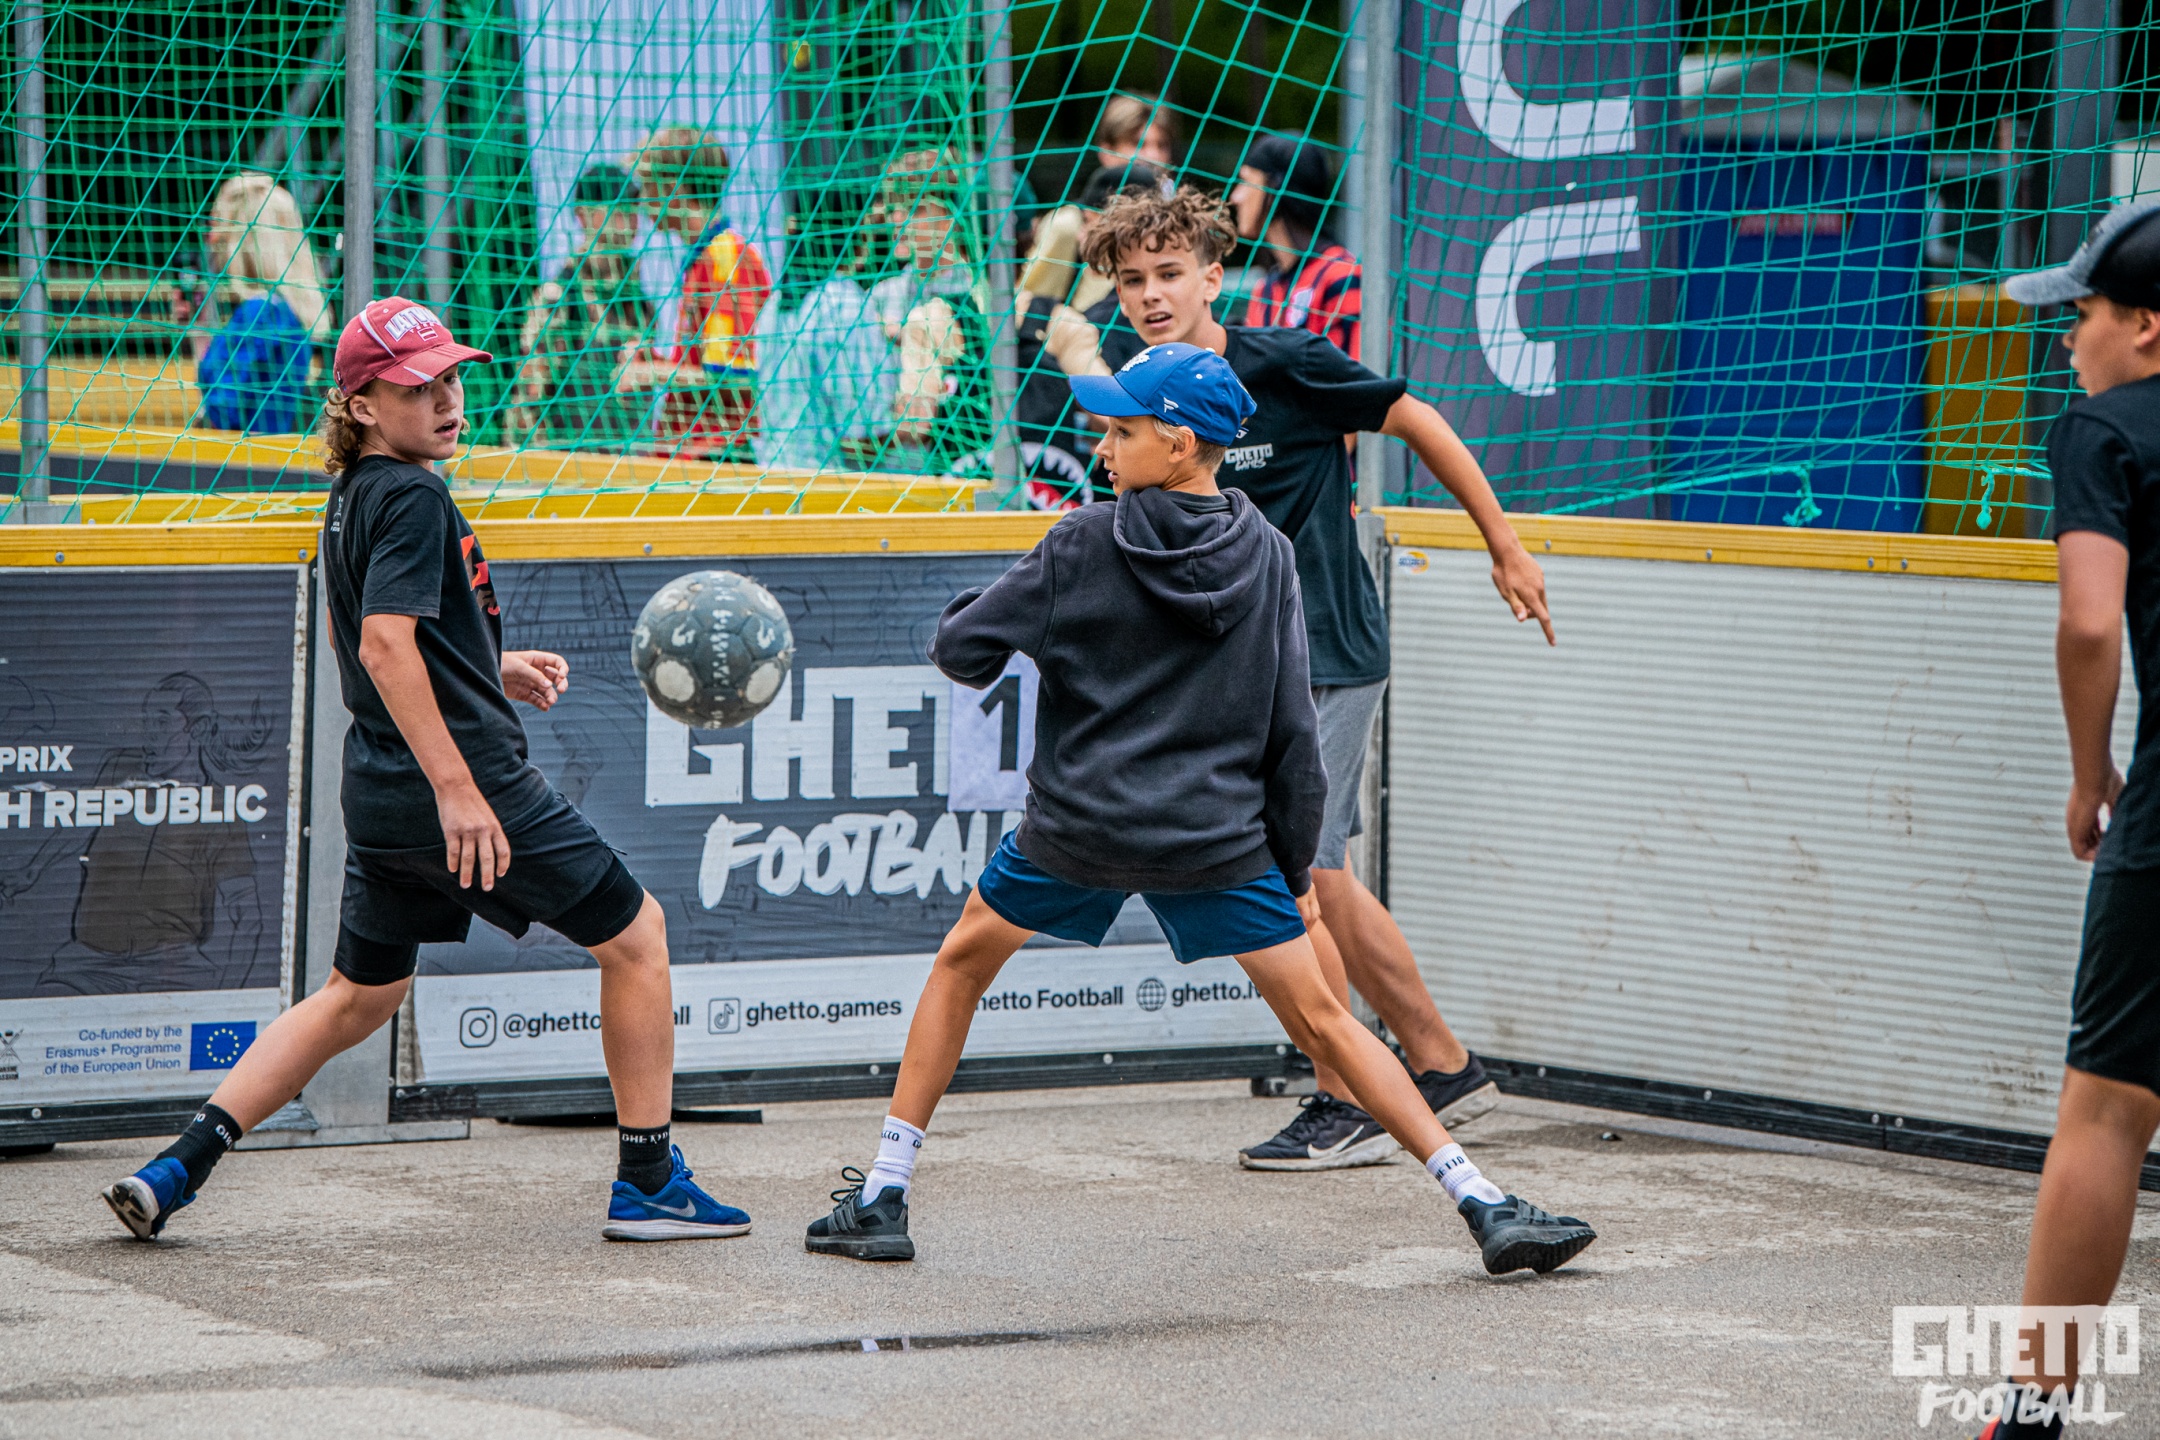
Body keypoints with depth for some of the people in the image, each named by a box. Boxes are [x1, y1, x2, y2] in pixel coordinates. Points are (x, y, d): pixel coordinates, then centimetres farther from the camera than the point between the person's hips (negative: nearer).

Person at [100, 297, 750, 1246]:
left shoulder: (350, 499, 14)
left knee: (360, 993, 18)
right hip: (462, 784, -9)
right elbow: (385, 645, -24)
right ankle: (648, 1183, 10)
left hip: (380, 801, 9)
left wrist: (491, 669, 30)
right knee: (633, 931, 7)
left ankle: (176, 1169, 7)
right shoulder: (411, 497, -14)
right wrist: (456, 785, -27)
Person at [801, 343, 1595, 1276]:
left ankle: (881, 1199, 19)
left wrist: (983, 608, 19)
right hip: (1218, 840, 1)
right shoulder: (1268, 557, 1)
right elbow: (1292, 732, 1)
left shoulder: (1083, 547, -6)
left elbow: (960, 650, -3)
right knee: (1320, 1021, 5)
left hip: (1078, 829, -1)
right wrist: (1297, 864, 8)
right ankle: (1486, 1206, -4)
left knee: (961, 965, 22)